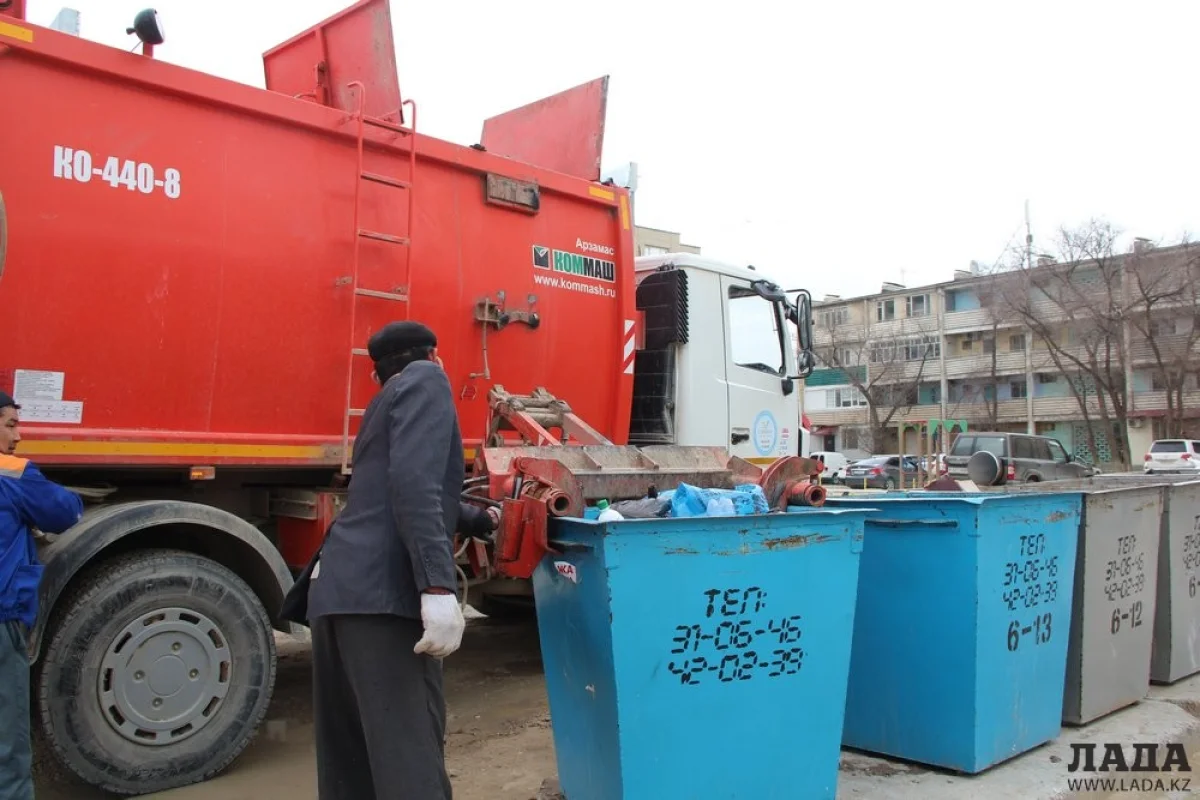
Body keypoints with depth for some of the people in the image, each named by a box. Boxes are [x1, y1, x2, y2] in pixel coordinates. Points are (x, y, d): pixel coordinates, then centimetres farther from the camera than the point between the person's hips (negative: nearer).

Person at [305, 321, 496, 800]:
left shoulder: (385, 401, 30)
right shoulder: (425, 379, 4)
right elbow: (414, 482, -14)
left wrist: (481, 520, 57)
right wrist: (439, 587, -22)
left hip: (336, 592, 9)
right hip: (383, 595, -9)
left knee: (349, 759, 13)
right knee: (410, 759, -11)